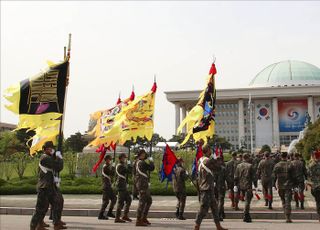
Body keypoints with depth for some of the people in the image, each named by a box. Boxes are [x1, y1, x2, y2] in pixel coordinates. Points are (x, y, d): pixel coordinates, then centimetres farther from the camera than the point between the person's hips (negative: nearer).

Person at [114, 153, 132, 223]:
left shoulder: (120, 165, 17)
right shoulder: (120, 166, -15)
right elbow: (128, 170, -23)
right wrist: (129, 164, -8)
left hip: (124, 186, 10)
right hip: (121, 186, -10)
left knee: (128, 200, 13)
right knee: (121, 202, -7)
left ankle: (125, 216, 18)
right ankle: (117, 218, -2)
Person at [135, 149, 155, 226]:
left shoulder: (138, 162, 17)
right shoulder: (142, 163, -14)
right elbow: (152, 168, -10)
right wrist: (151, 161, 4)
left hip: (144, 185, 10)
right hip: (142, 184, -10)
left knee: (149, 200, 16)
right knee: (142, 202, -9)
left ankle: (144, 218, 20)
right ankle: (138, 221, -8)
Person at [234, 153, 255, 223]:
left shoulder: (238, 166, 6)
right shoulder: (250, 166, -6)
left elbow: (236, 177, 6)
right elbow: (253, 176, -7)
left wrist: (236, 185, 12)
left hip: (241, 186, 5)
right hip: (248, 186, -5)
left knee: (247, 200, 19)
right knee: (247, 201, -2)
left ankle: (247, 216, 25)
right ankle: (246, 216, -6)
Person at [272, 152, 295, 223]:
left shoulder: (277, 165, 1)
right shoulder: (290, 165, -5)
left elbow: (274, 176, 3)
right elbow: (293, 176, -4)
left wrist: (275, 186, 10)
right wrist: (294, 184, 5)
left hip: (280, 186, 2)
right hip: (288, 186, -2)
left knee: (283, 201, 17)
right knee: (288, 201, -2)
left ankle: (287, 216, 23)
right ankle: (288, 218, -8)